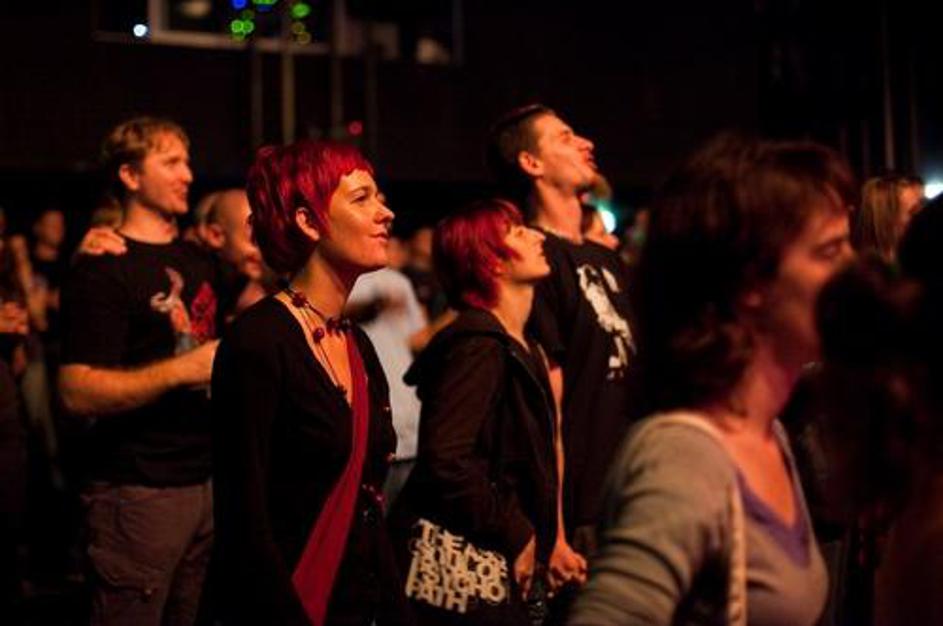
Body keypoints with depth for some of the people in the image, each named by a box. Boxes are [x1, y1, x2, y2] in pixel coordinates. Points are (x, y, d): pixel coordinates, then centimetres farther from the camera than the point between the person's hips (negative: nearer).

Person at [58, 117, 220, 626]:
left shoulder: (198, 262, 15)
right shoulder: (102, 270, -9)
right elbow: (77, 393, -17)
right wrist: (183, 369, -22)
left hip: (206, 479, 7)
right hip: (139, 490, -7)